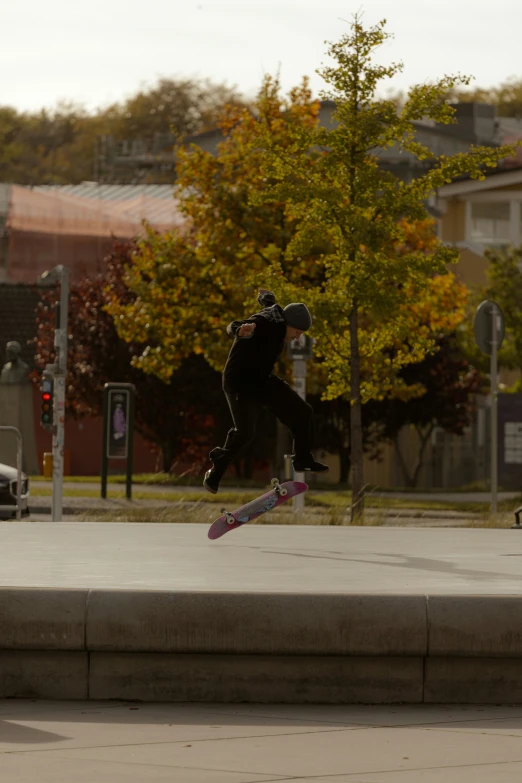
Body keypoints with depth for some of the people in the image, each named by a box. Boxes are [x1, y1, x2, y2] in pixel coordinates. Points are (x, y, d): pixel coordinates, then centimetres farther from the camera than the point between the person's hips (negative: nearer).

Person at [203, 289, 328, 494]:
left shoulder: (278, 316, -1)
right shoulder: (263, 323, -28)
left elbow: (269, 302, 23)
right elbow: (233, 327, -46)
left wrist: (265, 296, 48)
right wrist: (240, 331, -71)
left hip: (263, 380, 9)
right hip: (240, 383, -9)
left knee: (303, 412, 7)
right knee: (245, 432, -18)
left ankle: (303, 460, 23)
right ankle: (215, 473, 0)